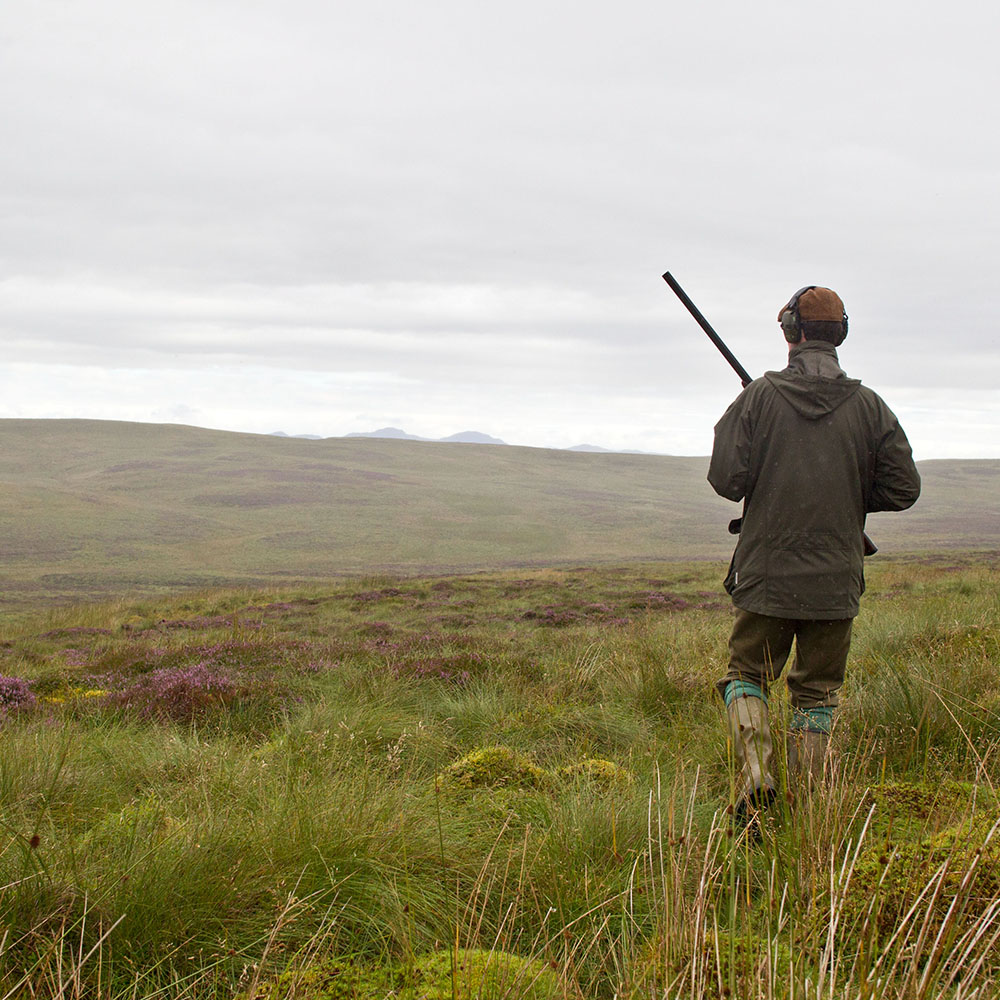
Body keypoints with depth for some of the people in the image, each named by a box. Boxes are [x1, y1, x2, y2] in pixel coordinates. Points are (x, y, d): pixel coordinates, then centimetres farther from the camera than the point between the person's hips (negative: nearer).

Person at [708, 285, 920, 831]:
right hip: (836, 580, 2)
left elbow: (726, 479, -10)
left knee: (746, 676, 14)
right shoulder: (869, 407, -2)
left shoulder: (760, 397, -7)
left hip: (766, 574, -1)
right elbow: (903, 488, 1)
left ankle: (755, 781, -5)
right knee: (816, 693, 13)